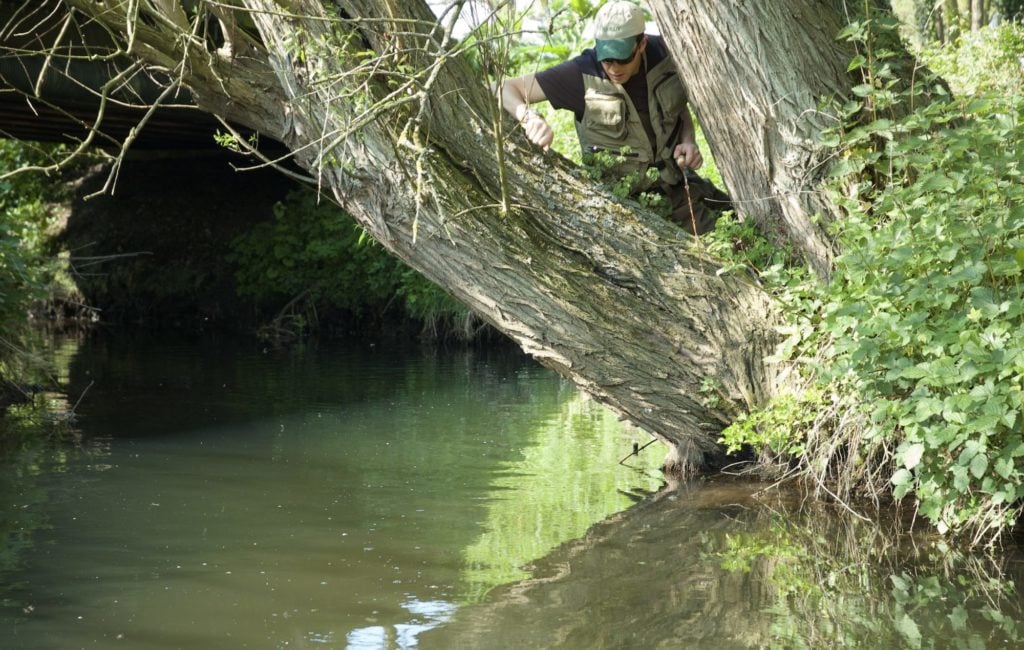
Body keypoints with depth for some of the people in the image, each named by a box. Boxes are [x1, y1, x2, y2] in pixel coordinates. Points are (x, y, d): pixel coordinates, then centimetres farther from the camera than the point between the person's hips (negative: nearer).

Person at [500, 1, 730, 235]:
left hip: (677, 184, 3)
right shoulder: (581, 74, -18)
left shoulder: (664, 54, -8)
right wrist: (530, 117, -36)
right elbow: (506, 89, -16)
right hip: (624, 197, -3)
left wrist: (689, 141, -8)